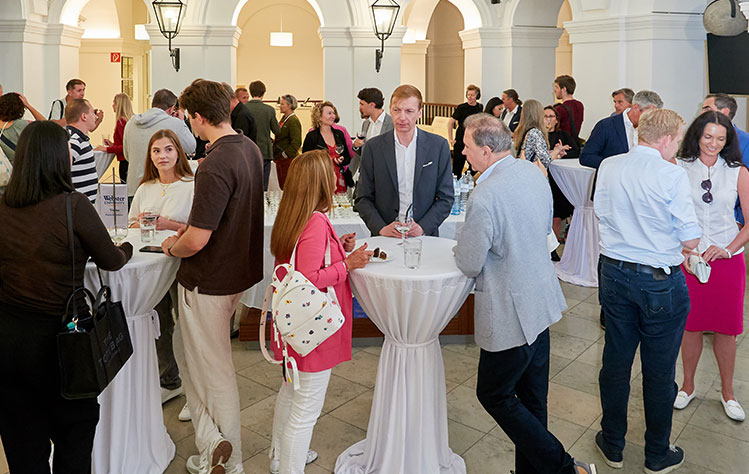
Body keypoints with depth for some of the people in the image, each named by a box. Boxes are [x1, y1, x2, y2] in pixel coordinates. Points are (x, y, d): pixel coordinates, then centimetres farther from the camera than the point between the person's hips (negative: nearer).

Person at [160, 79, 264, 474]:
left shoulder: (215, 166, -27)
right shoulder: (250, 149, 3)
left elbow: (197, 240, -28)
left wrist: (172, 247, -6)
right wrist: (186, 228, 15)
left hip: (209, 281, -9)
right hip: (240, 269, 9)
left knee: (214, 371, 8)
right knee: (189, 353, 23)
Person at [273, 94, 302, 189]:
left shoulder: (294, 121, -15)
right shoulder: (284, 118, 14)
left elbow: (296, 143, -21)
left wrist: (285, 155, -18)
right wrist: (273, 141, 8)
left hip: (288, 160, -9)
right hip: (280, 160, 9)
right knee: (282, 186, 12)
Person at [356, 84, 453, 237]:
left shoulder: (438, 145, 4)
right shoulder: (373, 148, 5)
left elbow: (445, 198, 5)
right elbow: (363, 199, 6)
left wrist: (422, 227, -7)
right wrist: (381, 228, -9)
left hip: (425, 236, 0)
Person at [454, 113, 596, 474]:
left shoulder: (485, 197, -26)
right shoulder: (533, 173, 2)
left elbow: (469, 264, -18)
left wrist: (461, 244, 2)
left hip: (510, 314, -9)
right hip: (542, 301, 9)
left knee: (494, 395, 9)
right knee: (532, 397, 19)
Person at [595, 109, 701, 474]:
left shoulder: (608, 167, -2)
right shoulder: (673, 175, -16)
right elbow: (690, 240, -14)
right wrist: (672, 243, 7)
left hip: (614, 274, 4)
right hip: (660, 282, -4)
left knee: (615, 362, 16)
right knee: (659, 371, 11)